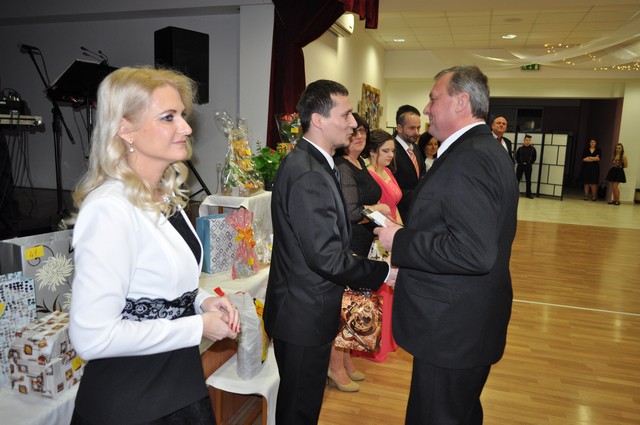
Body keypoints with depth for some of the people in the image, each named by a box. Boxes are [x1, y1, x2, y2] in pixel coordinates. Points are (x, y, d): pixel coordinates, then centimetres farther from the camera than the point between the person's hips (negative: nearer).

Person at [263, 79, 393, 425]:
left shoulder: (310, 164, 7)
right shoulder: (309, 176, -26)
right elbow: (327, 257, -27)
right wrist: (384, 272, -15)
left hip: (303, 311, 10)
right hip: (304, 316, -9)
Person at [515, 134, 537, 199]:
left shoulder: (533, 149, 1)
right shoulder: (520, 148, 0)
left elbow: (534, 158, 6)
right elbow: (517, 156, 6)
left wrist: (530, 163, -2)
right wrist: (519, 162, -3)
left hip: (528, 166, 0)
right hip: (520, 165, 0)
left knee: (528, 180, 5)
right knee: (517, 179, 2)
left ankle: (528, 194, 11)